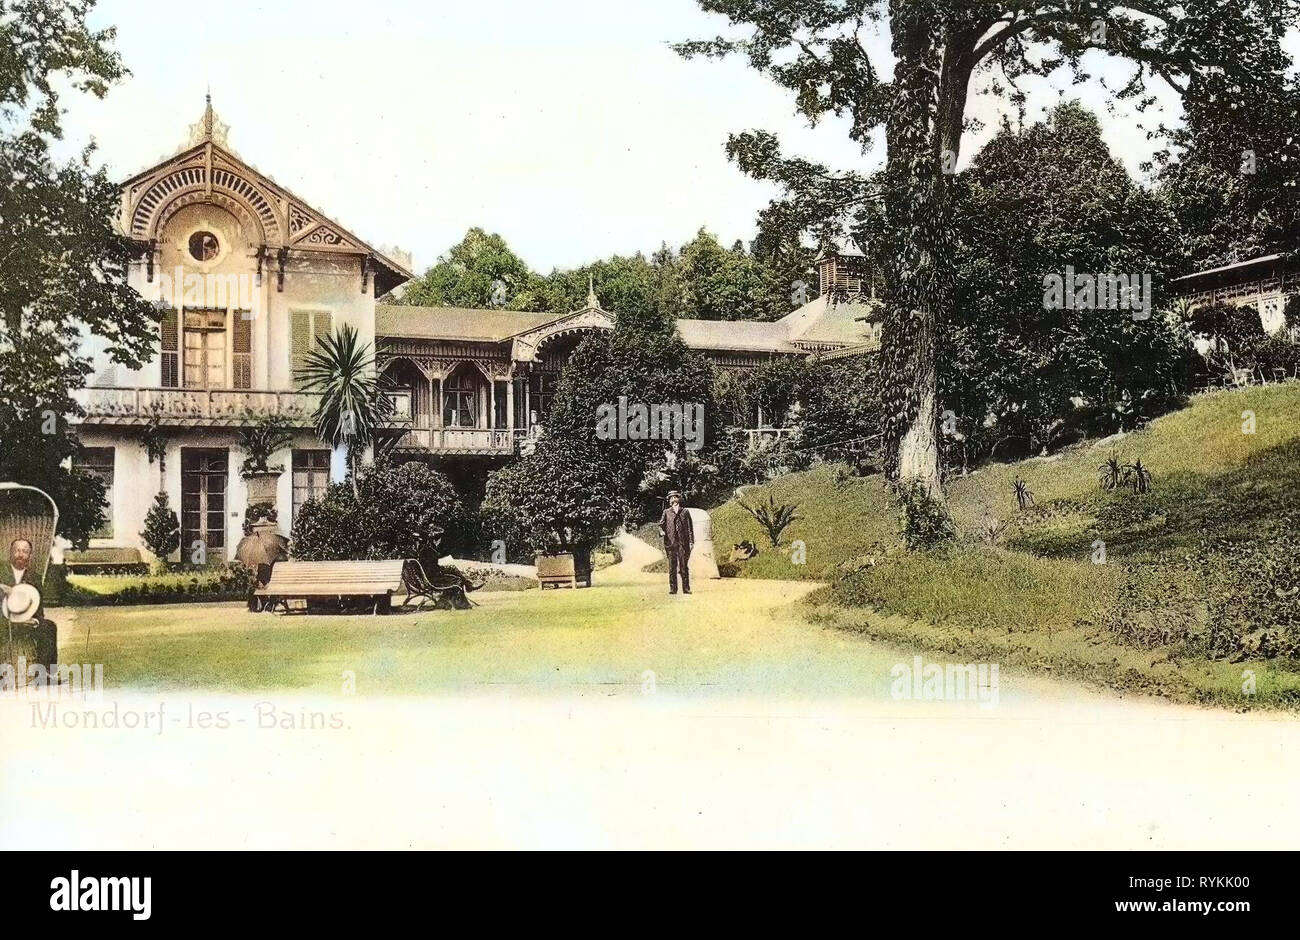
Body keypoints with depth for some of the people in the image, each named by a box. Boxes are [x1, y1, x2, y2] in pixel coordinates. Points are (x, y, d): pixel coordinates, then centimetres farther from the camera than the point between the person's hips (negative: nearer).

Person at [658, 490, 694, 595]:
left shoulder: (685, 512, 13)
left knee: (684, 566, -1)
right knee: (672, 566, -1)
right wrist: (662, 531, -13)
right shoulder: (666, 512, 13)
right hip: (671, 542, 0)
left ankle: (686, 588, 2)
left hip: (683, 543, 0)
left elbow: (690, 527, 11)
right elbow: (661, 524, 11)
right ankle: (672, 588, 2)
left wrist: (691, 541, 4)